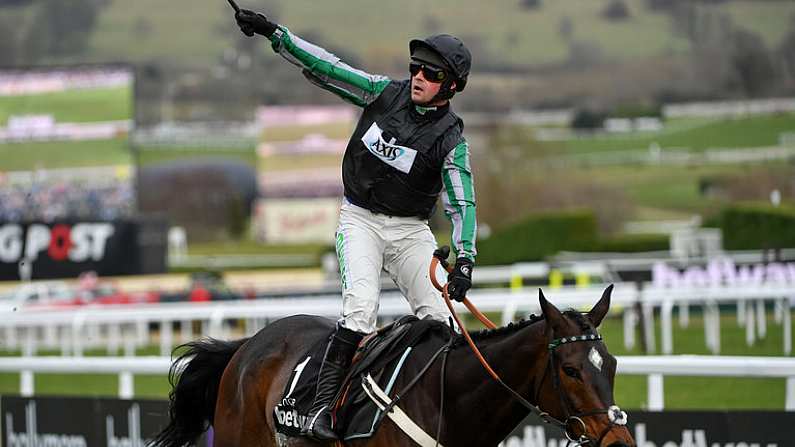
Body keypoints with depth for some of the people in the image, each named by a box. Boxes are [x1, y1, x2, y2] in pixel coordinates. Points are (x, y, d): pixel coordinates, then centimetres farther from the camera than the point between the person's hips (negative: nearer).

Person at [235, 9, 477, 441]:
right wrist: (274, 33, -6)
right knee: (361, 305, -23)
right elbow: (326, 68, 0)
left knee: (438, 316, -12)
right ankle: (323, 405, -27)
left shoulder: (450, 138, -8)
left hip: (411, 230, 1)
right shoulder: (385, 93, -2)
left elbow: (462, 204, -11)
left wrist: (464, 259, -25)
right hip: (360, 219, -1)